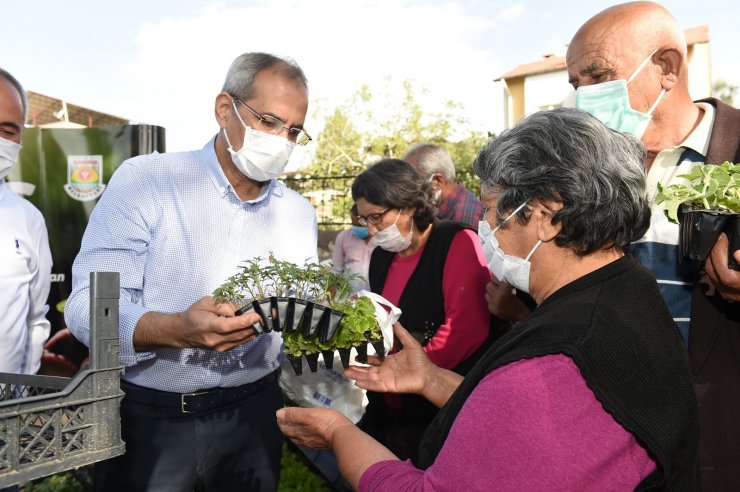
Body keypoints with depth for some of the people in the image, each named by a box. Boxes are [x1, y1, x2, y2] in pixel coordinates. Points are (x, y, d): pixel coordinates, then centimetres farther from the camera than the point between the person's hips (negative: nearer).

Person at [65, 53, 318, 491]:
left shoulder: (300, 213, 3)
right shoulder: (144, 180, -11)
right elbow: (90, 307, -17)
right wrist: (180, 330, -34)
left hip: (252, 415, 4)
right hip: (147, 420, -3)